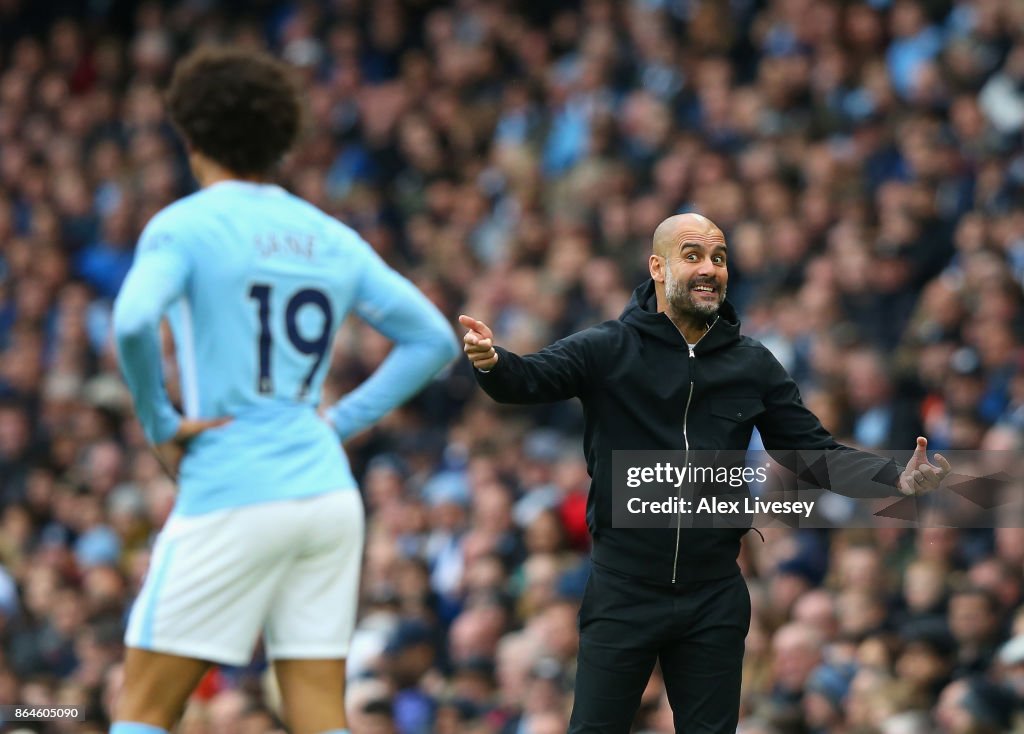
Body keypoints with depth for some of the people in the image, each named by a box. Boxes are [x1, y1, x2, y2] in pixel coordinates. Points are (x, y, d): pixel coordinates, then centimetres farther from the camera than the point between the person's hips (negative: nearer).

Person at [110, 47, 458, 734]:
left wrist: (159, 421, -9)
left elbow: (132, 322, -23)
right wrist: (341, 420, 13)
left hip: (231, 498, -5)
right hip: (328, 492, 6)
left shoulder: (184, 226, -4)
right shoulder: (332, 238, 14)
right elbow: (435, 339, 16)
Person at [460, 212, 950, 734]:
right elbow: (531, 378, -20)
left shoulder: (753, 365, 5)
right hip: (623, 593, -3)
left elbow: (815, 451, 6)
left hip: (715, 598, 3)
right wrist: (492, 362, -44)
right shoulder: (606, 350, -6)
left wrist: (897, 480, -9)